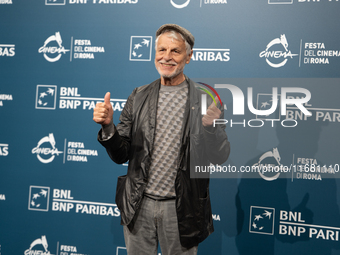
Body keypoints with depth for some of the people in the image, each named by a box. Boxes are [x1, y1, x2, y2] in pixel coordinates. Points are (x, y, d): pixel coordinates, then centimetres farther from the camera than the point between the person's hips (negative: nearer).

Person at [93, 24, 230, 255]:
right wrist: (108, 126, -15)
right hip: (139, 205, 2)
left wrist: (209, 126, -25)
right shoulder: (139, 97, 2)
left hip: (181, 209, -2)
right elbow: (121, 155, 3)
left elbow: (221, 157, -7)